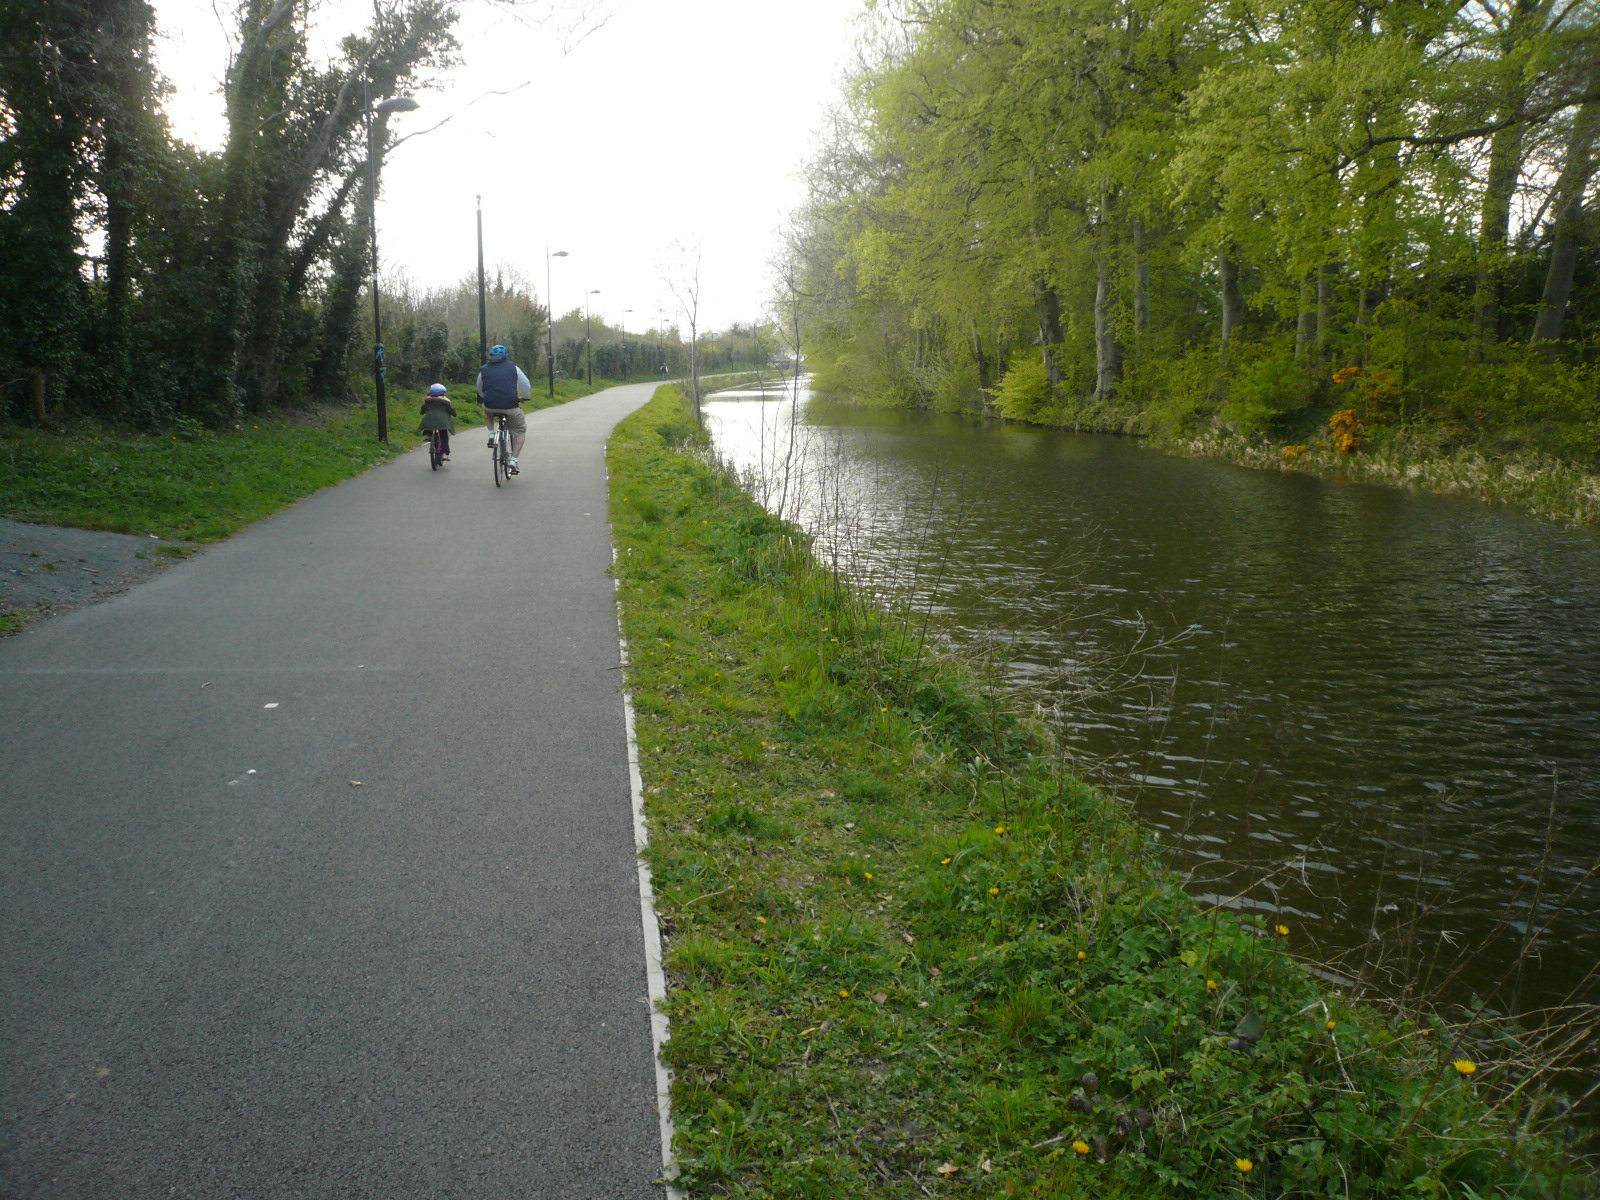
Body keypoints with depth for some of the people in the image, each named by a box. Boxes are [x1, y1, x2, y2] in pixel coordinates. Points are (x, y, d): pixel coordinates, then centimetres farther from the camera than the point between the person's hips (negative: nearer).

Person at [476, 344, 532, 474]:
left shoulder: (484, 370, 11)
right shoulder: (513, 367, 6)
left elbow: (480, 391, 22)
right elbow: (526, 385, 7)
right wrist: (525, 397, 26)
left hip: (491, 406, 2)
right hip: (510, 406, -2)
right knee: (520, 431, 18)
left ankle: (491, 434, 20)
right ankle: (513, 461, 7)